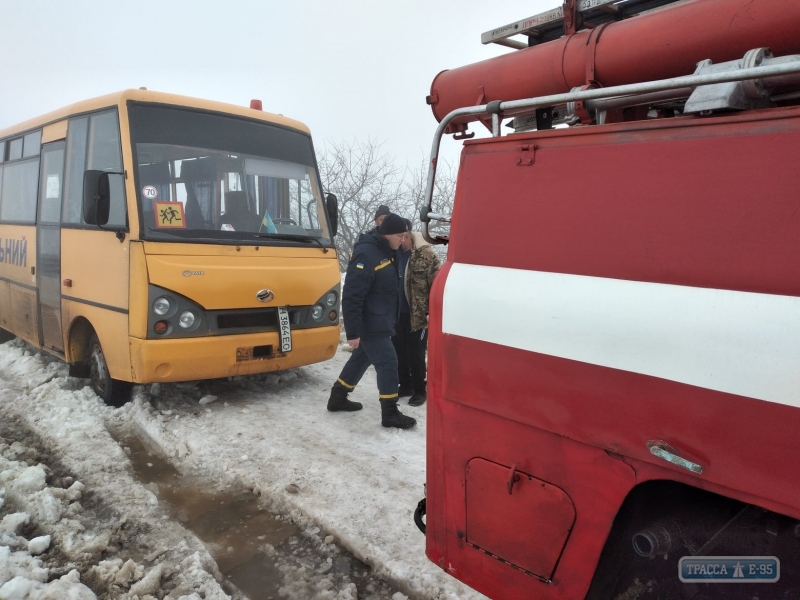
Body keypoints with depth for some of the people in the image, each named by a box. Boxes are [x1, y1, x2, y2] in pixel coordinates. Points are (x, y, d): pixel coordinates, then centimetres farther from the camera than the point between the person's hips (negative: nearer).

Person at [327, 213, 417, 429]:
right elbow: (352, 296, -26)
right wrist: (353, 331, -26)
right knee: (388, 363, -5)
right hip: (370, 325, -10)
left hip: (379, 323, 10)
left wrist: (389, 321, 22)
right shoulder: (366, 254, -23)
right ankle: (390, 414, 5)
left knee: (361, 359, 19)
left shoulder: (385, 251, 9)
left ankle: (338, 398, 33)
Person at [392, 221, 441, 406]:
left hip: (418, 315, -5)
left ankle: (419, 390, 18)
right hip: (396, 314, 5)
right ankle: (405, 385, 30)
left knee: (416, 354, 3)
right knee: (398, 352, 14)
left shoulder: (425, 255, -12)